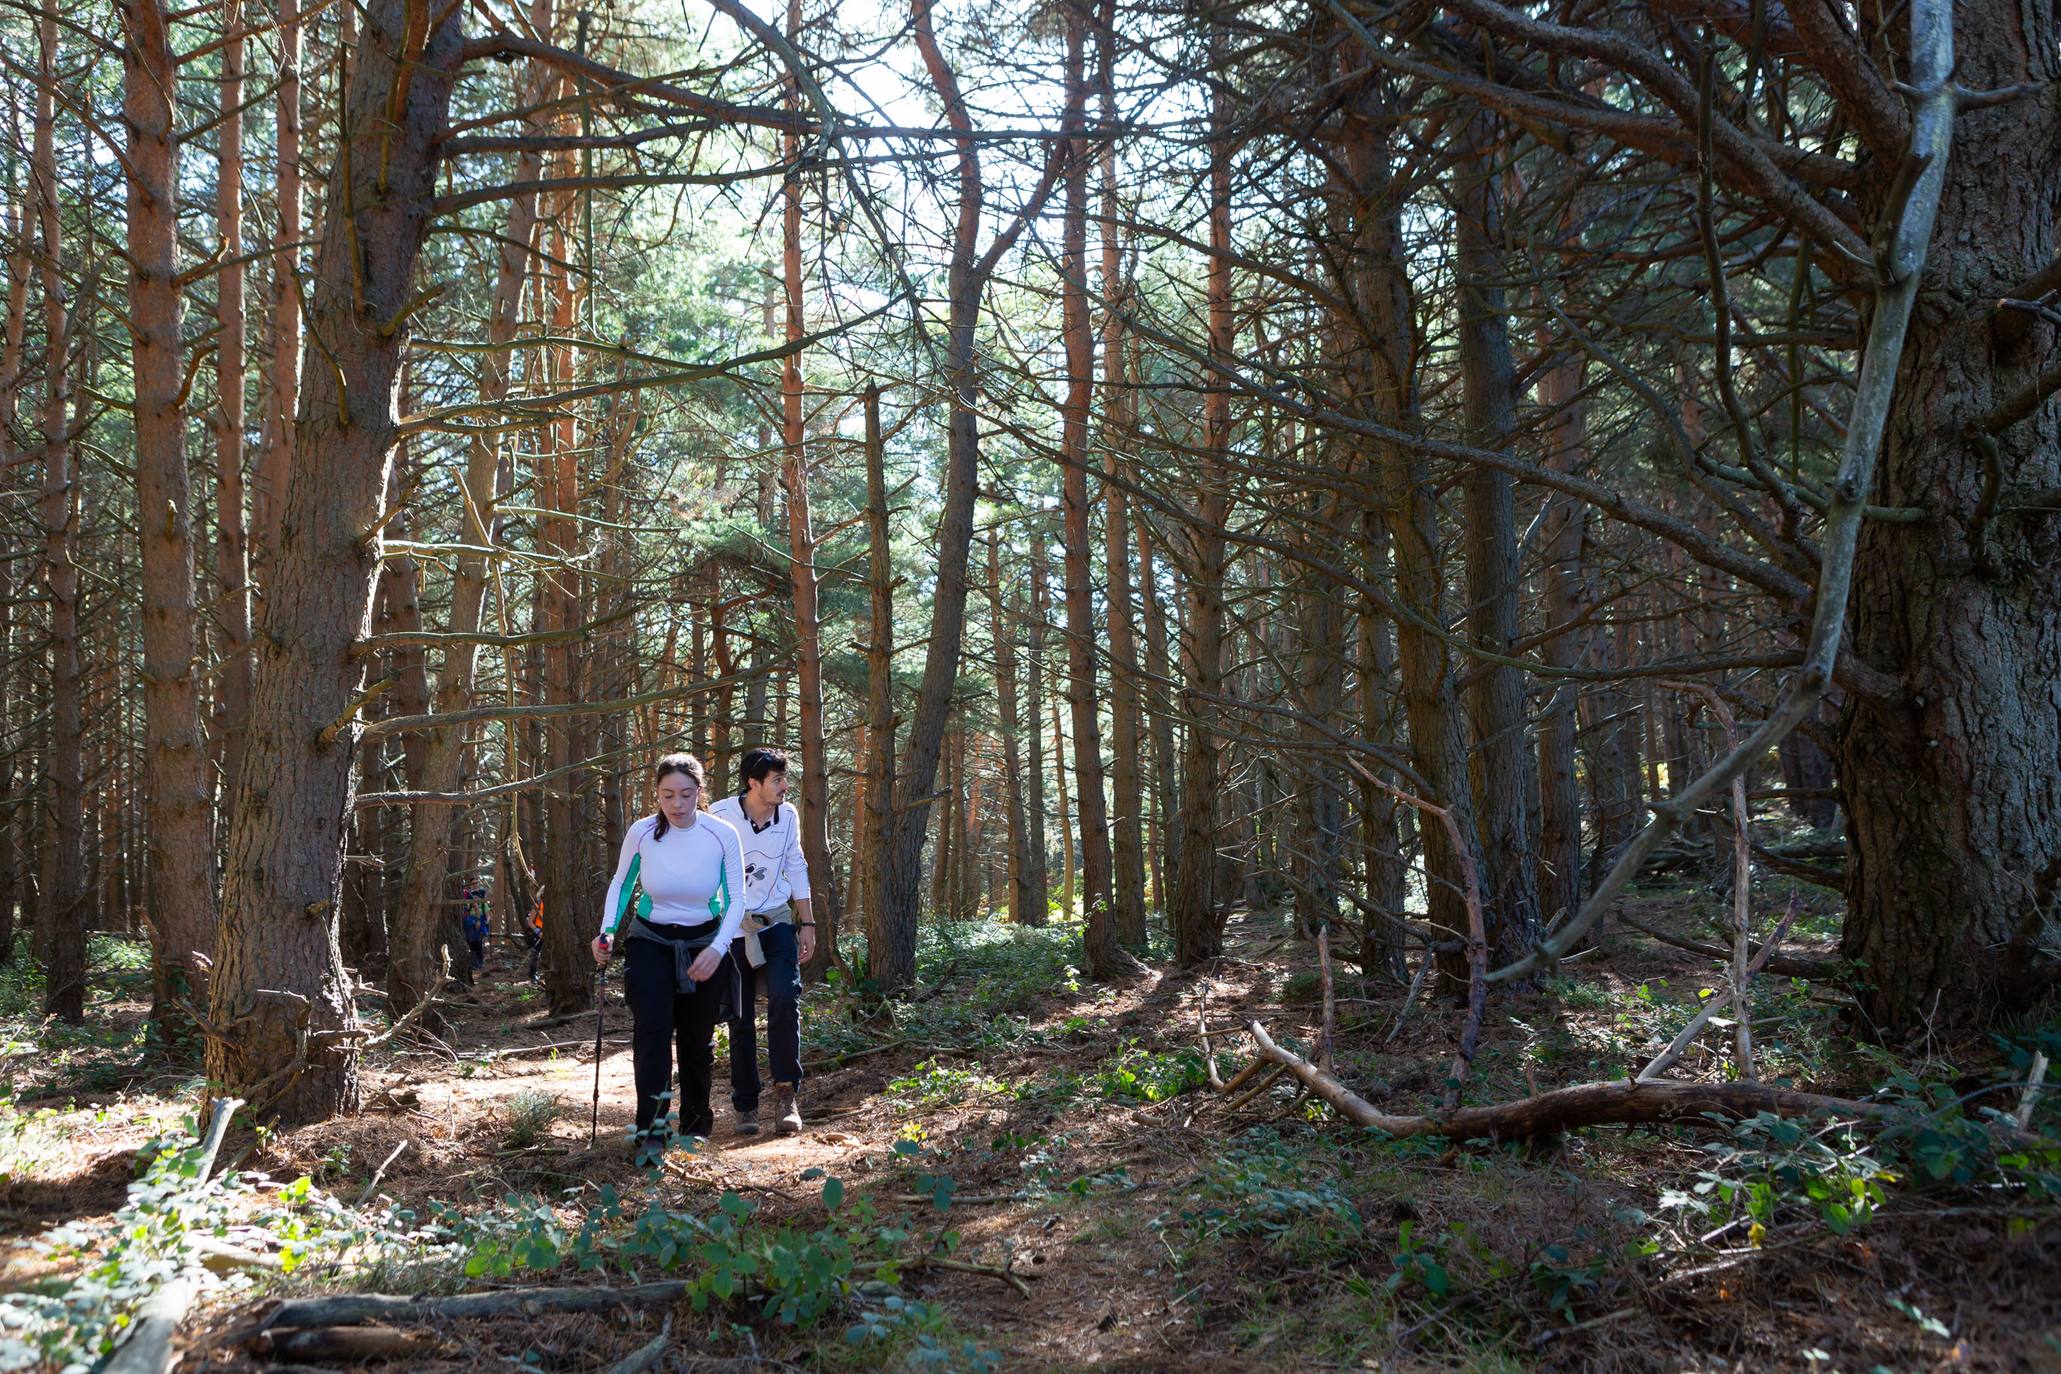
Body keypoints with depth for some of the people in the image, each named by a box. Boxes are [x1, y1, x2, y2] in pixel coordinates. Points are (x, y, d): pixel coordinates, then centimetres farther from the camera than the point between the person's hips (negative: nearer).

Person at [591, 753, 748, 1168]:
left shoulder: (722, 834, -16)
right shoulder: (641, 833, -14)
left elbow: (736, 899, -11)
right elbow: (620, 884, 3)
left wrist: (718, 948, -24)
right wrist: (608, 930, -12)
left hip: (704, 943, 0)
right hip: (650, 940, 0)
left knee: (697, 1039, 9)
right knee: (652, 1029, -16)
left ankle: (695, 1127, 28)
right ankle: (651, 1135, -15)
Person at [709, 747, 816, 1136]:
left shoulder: (788, 816, 0)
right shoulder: (719, 816, -12)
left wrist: (807, 923, 11)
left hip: (776, 922, 2)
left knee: (785, 998, -18)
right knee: (740, 1017, 4)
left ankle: (786, 1092, -9)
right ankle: (745, 1104, 17)